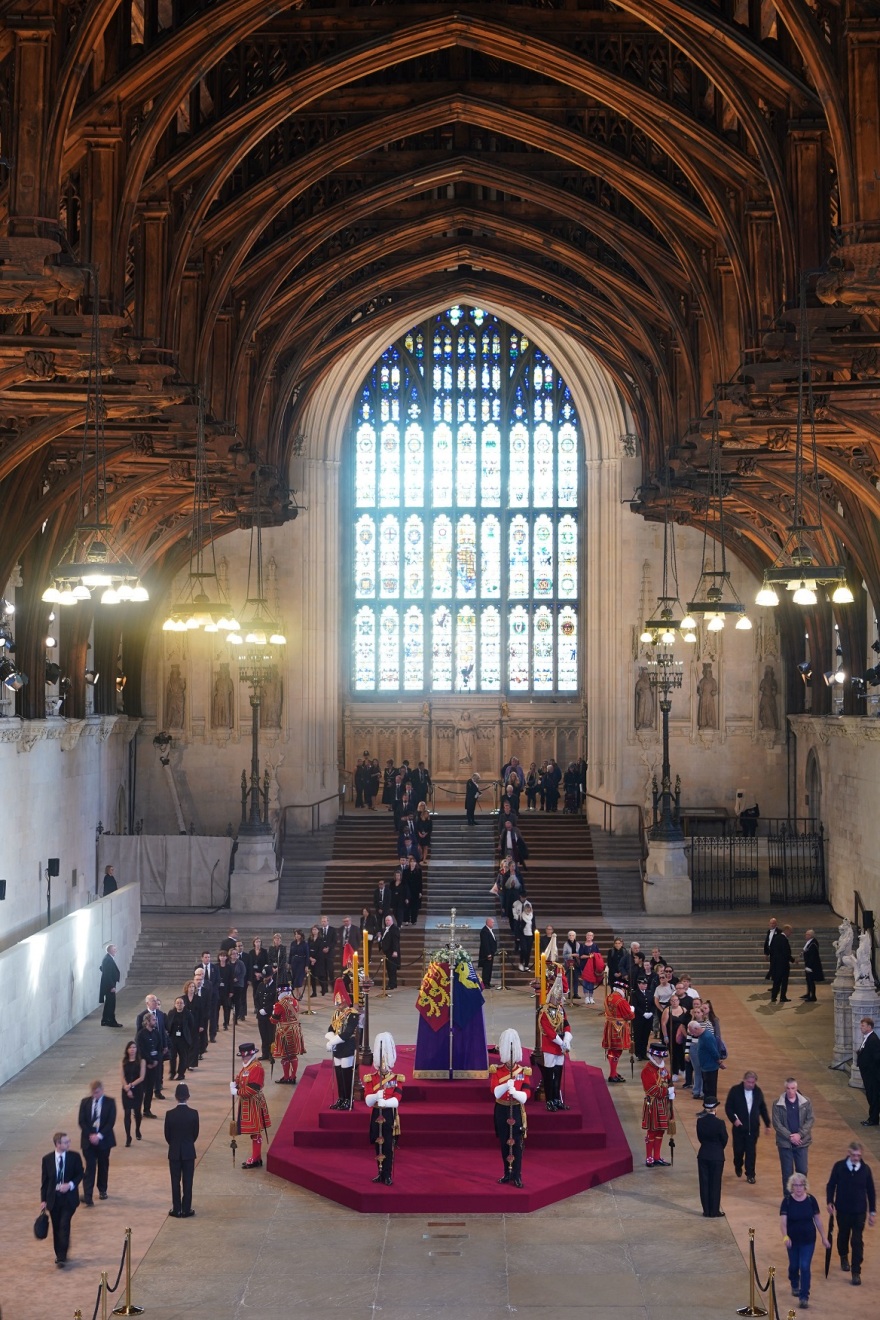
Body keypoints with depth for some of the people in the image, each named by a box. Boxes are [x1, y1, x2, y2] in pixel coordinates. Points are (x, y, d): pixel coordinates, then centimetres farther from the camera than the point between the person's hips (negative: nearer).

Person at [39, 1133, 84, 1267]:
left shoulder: (74, 1157, -4)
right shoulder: (47, 1159, -3)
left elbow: (80, 1174, 2)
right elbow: (44, 1180, 2)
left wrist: (70, 1185, -16)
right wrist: (43, 1200, -1)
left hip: (68, 1197, -2)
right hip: (53, 1198, 2)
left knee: (64, 1225, -13)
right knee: (56, 1227, 10)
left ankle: (62, 1256, -12)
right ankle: (59, 1255, 25)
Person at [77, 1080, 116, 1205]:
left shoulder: (110, 1102, -3)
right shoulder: (85, 1102, 2)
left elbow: (111, 1122, -9)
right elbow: (81, 1121, -1)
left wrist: (99, 1136, -17)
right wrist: (90, 1135, -13)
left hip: (104, 1139, 0)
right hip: (88, 1139, 0)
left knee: (103, 1166, 12)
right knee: (89, 1167, -8)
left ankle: (102, 1190, 30)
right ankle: (87, 1196, -14)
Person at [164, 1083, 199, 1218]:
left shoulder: (170, 1114, -12)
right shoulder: (194, 1113, -12)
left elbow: (167, 1135, -3)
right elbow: (196, 1134, -2)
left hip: (174, 1152, 0)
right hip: (189, 1152, 0)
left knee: (175, 1182, 8)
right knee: (187, 1181, 7)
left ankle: (176, 1210, 11)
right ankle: (186, 1210, 9)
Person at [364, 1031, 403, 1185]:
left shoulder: (397, 1079, -4)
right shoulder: (370, 1078, 1)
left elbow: (396, 1101, -15)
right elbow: (368, 1101, -9)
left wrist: (381, 1102, -29)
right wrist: (376, 1096, -30)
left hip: (390, 1117, -2)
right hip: (376, 1117, 2)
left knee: (388, 1147, -2)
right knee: (378, 1146, 9)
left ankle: (388, 1175, 3)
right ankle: (380, 1174, 19)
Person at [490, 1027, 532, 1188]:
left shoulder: (524, 1071, -4)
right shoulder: (496, 1070, -3)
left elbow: (525, 1096, -12)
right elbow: (495, 1091, -17)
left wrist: (515, 1092, -33)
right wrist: (506, 1085, -36)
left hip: (517, 1111, -1)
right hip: (502, 1110, 1)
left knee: (517, 1144, -2)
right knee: (504, 1144, 9)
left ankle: (517, 1176, 5)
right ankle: (507, 1173, 21)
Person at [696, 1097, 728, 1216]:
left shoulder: (700, 1121, -6)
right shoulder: (719, 1123, -17)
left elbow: (700, 1137, 4)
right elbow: (724, 1140, -6)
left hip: (703, 1155, 3)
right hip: (717, 1156, -3)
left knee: (704, 1183, 10)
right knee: (715, 1184, 6)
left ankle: (706, 1211, 15)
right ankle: (714, 1211, 11)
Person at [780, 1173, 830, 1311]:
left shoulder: (811, 1200, -9)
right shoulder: (787, 1201, -14)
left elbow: (817, 1219, 1)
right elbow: (783, 1221, -20)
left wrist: (824, 1237, 4)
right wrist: (785, 1236, -37)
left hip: (808, 1240, 0)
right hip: (793, 1240, 1)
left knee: (805, 1267, -7)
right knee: (794, 1266, 18)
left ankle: (804, 1297, 0)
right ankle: (794, 1286, 47)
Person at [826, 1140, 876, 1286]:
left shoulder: (865, 1169, -8)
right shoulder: (839, 1166, -10)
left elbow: (871, 1191, 1)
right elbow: (831, 1185, 0)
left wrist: (872, 1211, 3)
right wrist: (830, 1202, -11)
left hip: (860, 1211, -1)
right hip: (842, 1210, 1)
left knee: (857, 1241, -4)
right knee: (843, 1235, 19)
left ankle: (856, 1272, 2)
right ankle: (844, 1257, 48)